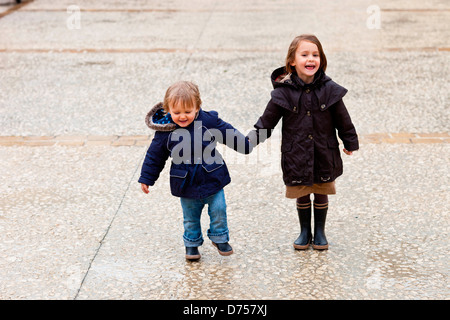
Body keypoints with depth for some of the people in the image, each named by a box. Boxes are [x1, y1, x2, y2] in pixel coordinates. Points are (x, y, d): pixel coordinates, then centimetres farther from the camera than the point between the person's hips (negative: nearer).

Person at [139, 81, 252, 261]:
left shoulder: (209, 121, -12)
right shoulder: (165, 131, -11)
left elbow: (228, 134, 5)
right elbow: (154, 156, 1)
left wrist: (245, 146, 14)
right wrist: (146, 178, 6)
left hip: (213, 179, 0)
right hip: (186, 184, 0)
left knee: (218, 211, 6)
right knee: (190, 218, 13)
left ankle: (219, 238, 29)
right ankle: (192, 244, 33)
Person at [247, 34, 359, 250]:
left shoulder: (329, 89, -8)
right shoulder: (283, 92, -11)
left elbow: (342, 119, 5)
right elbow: (267, 120, -4)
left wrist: (350, 142, 14)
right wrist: (251, 139, -14)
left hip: (324, 154, 1)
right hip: (296, 156, -1)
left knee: (321, 194, 14)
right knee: (301, 196, 13)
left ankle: (320, 232, 33)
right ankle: (304, 232, 32)